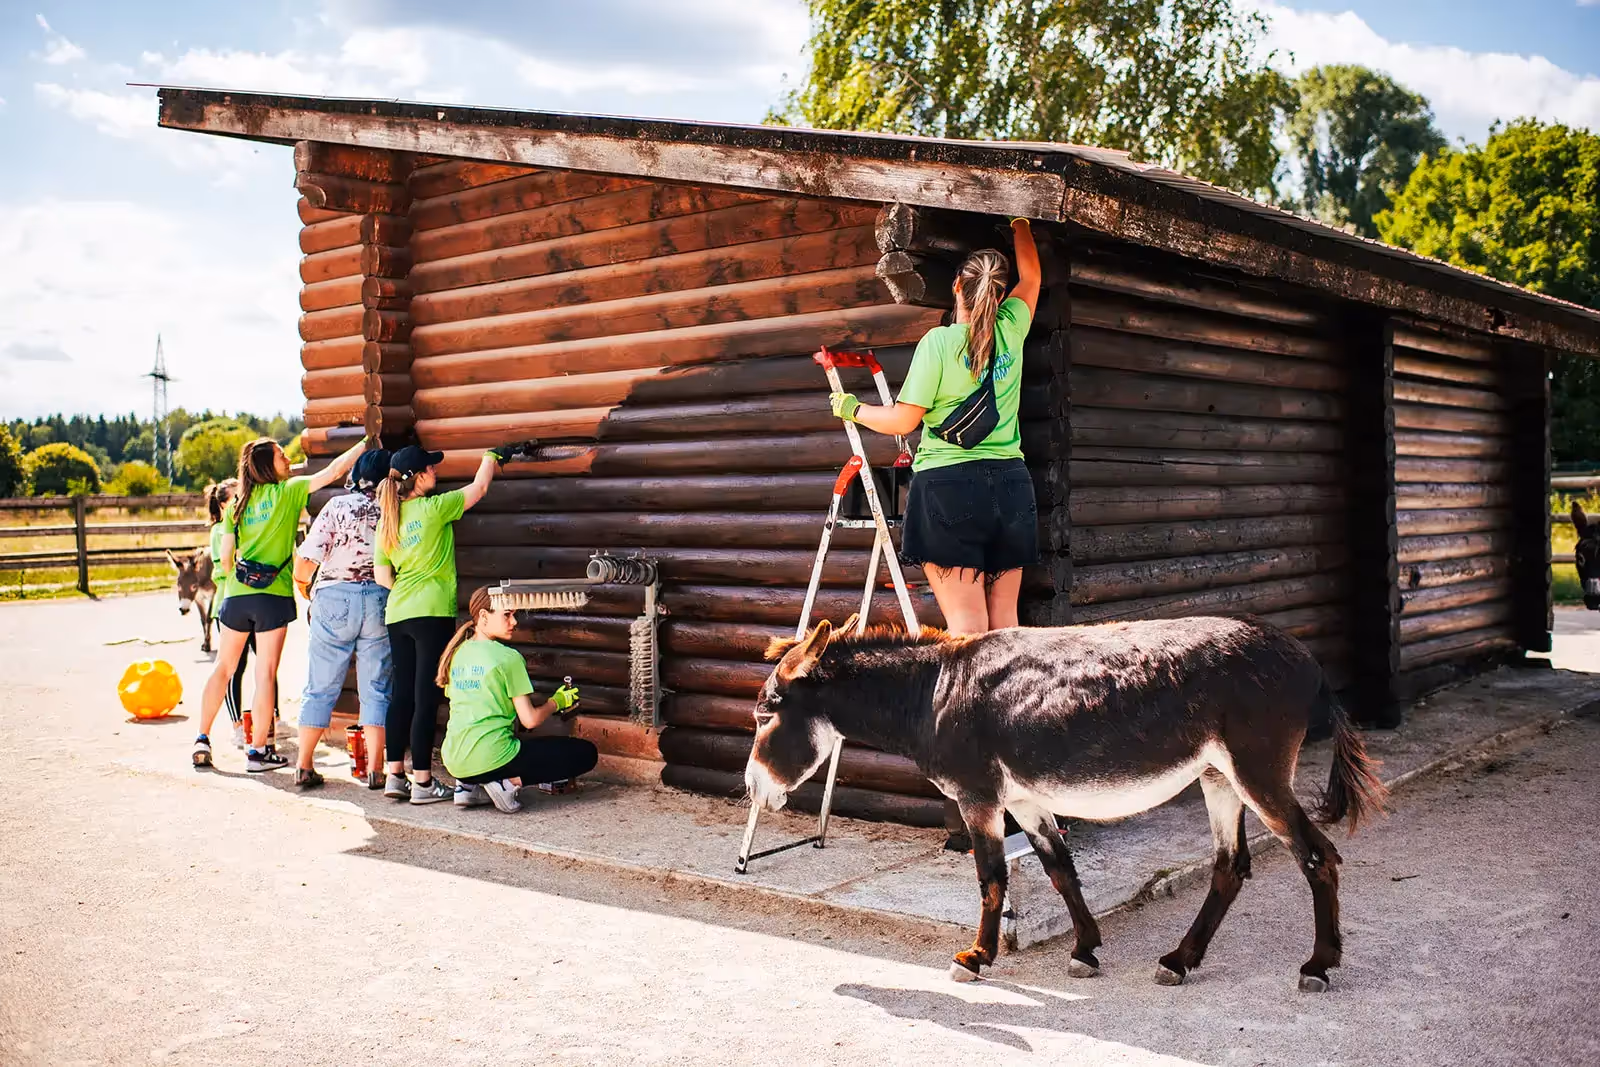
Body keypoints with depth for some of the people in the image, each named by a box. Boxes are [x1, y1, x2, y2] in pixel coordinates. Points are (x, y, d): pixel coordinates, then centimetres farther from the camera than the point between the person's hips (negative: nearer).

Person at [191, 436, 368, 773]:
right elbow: (334, 470, -3)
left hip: (238, 594, 4)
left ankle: (202, 740, 16)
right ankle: (258, 751, 3)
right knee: (266, 673, 0)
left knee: (223, 669, 14)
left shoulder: (237, 504, 7)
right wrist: (367, 441, 4)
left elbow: (225, 555, 4)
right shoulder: (288, 491, -3)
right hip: (273, 596, -4)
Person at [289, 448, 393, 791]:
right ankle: (374, 770, 5)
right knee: (376, 690, 6)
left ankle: (304, 766, 12)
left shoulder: (338, 506, -1)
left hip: (334, 599, 0)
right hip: (381, 601, 0)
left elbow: (304, 563, -5)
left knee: (320, 688, 9)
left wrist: (307, 593, 12)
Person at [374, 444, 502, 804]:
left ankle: (395, 776, 16)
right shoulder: (433, 508, -8)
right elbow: (479, 487, 5)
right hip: (432, 612, -7)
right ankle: (422, 782, -1)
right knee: (426, 697, -4)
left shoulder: (387, 520, 9)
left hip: (397, 613, 7)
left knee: (401, 694, 11)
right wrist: (492, 457, 22)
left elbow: (381, 575, 10)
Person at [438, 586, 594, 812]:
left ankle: (471, 786, 13)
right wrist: (556, 702, 10)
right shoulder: (509, 657, -8)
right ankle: (510, 783, -8)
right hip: (490, 758, -7)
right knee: (586, 753, 0)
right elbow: (530, 720, -9)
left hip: (454, 762, 7)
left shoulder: (457, 652, 11)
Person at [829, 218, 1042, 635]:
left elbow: (903, 420, -5)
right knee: (1004, 620, 8)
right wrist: (1019, 224, 42)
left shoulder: (939, 341, -7)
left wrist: (852, 409, 12)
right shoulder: (1010, 331, 6)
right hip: (1011, 485, 4)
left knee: (966, 623, -7)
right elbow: (1031, 277, 27)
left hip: (949, 485, -4)